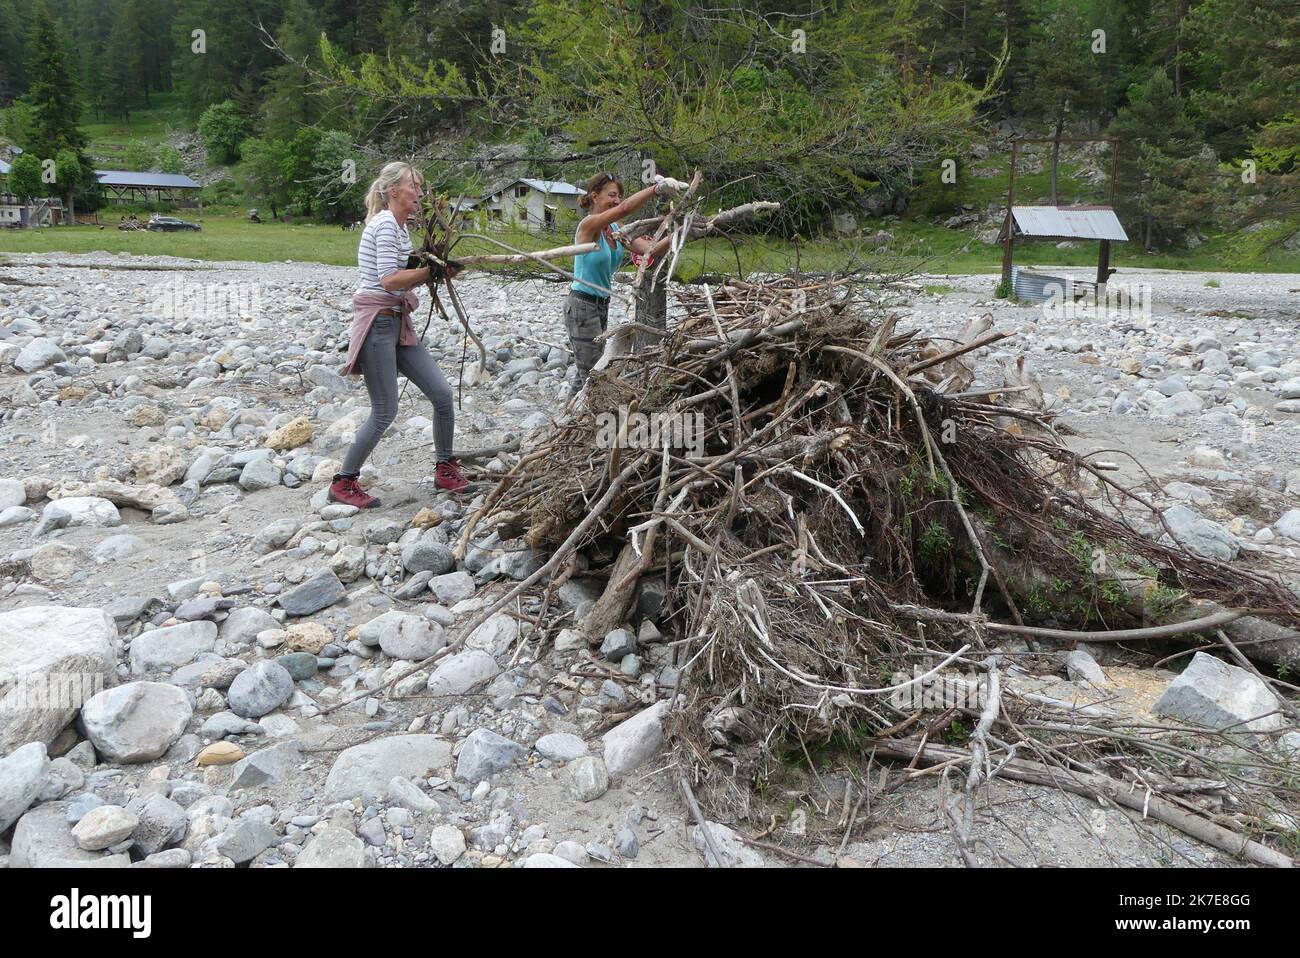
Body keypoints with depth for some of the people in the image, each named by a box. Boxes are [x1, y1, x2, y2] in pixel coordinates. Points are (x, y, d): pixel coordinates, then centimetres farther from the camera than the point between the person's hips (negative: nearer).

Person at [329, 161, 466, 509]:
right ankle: (343, 483, 11)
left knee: (442, 393, 4)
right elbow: (389, 280, -22)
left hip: (399, 323, 9)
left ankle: (445, 469, 20)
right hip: (377, 323, -9)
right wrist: (431, 270, -16)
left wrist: (431, 269, 0)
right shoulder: (385, 223, -14)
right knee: (385, 412, -4)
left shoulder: (401, 227, 15)